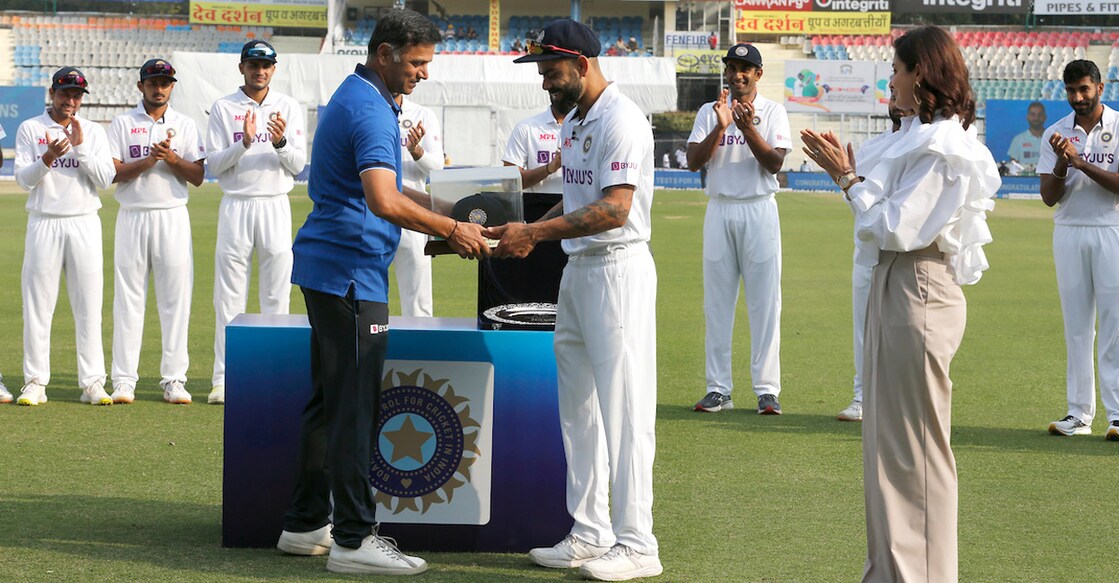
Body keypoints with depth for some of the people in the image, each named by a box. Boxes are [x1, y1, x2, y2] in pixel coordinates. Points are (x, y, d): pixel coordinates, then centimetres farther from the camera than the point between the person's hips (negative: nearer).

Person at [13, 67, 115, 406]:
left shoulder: (93, 132, 9)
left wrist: (80, 146, -12)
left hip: (84, 224, 1)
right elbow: (23, 180, -3)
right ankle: (35, 382, 3)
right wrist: (49, 157, -20)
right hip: (43, 223, -1)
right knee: (37, 303, -2)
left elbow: (105, 179, -2)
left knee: (88, 304, -2)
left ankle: (92, 382, 0)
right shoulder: (30, 129, 5)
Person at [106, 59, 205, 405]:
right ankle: (124, 380, 1)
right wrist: (149, 160, -15)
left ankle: (174, 380, 2)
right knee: (128, 298, -1)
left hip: (173, 217, 1)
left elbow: (198, 177, 4)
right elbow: (113, 172, -3)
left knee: (176, 299, -2)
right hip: (133, 217, -1)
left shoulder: (185, 126, 11)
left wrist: (173, 159, -13)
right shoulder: (123, 124, 7)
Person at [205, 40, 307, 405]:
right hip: (236, 207, -1)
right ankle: (223, 379, 2)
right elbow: (214, 164, -2)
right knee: (229, 296, -1)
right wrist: (244, 143, -17)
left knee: (277, 294, 1)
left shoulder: (289, 108, 7)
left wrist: (280, 142, -19)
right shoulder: (223, 108, 4)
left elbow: (298, 165, 0)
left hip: (275, 206, 1)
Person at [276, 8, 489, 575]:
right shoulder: (370, 111, -17)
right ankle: (353, 539, -6)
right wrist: (452, 230, -22)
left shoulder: (354, 98, 17)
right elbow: (385, 203, -30)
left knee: (328, 402, 15)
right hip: (349, 273, -11)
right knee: (354, 408, -8)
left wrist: (446, 221, 21)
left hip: (327, 268, 11)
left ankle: (305, 524, 21)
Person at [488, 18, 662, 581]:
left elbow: (614, 209, -25)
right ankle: (590, 535, 19)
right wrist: (528, 231, 9)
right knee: (578, 408, 12)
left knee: (624, 411, -7)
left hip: (619, 269, -10)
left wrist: (536, 232, -26)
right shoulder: (573, 121, 14)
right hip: (577, 269, 10)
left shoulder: (620, 120, -17)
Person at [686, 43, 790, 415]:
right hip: (719, 210, 2)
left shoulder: (773, 112, 4)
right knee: (717, 301, 2)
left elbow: (775, 164, -7)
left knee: (764, 301, -4)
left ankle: (767, 390, -2)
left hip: (759, 210, -2)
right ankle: (718, 389, 6)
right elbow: (693, 161, -2)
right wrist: (721, 127, -15)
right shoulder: (709, 112, 10)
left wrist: (748, 129, -19)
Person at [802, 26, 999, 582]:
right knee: (889, 436, 16)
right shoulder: (926, 135, 13)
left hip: (917, 291, -11)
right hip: (897, 286, 11)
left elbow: (893, 227, -20)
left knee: (913, 441, -3)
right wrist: (849, 174, 7)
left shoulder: (939, 146, -18)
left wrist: (849, 179, -10)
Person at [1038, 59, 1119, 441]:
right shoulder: (1055, 134, 7)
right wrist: (1062, 163, -15)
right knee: (1076, 324, 5)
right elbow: (1049, 197, 3)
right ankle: (1079, 413, 8)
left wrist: (1080, 161, -18)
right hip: (1068, 233, 3)